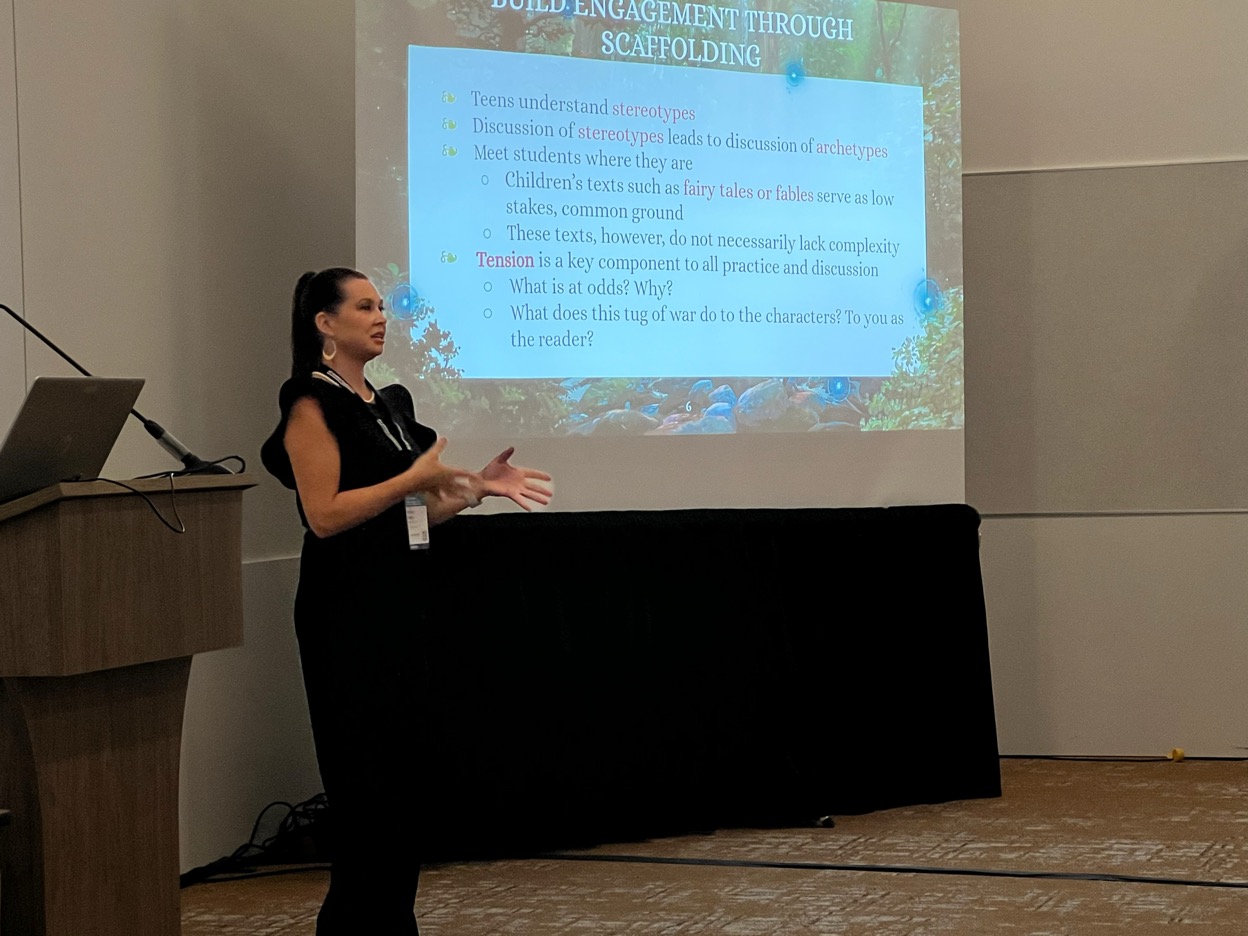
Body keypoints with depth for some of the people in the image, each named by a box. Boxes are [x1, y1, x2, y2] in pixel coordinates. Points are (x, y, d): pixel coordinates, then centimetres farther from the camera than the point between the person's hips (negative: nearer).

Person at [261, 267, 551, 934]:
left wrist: (477, 487, 7)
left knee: (404, 776, 10)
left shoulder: (390, 403, 16)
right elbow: (324, 514, -17)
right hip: (348, 609, -8)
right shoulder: (313, 403, -8)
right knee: (364, 779, -5)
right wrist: (413, 478, -17)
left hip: (402, 602, 8)